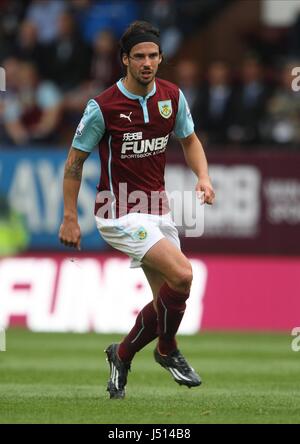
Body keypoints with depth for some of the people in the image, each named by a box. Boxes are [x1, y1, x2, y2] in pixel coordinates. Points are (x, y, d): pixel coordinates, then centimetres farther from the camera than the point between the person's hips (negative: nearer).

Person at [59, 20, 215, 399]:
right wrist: (69, 219, -5)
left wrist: (203, 177, -2)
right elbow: (75, 160, -4)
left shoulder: (172, 96, 1)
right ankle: (168, 349, 1)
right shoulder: (103, 107, -14)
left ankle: (121, 356, 29)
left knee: (167, 301, 5)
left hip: (158, 210, 7)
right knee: (182, 275, -23)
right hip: (120, 213, -7)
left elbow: (189, 140, 18)